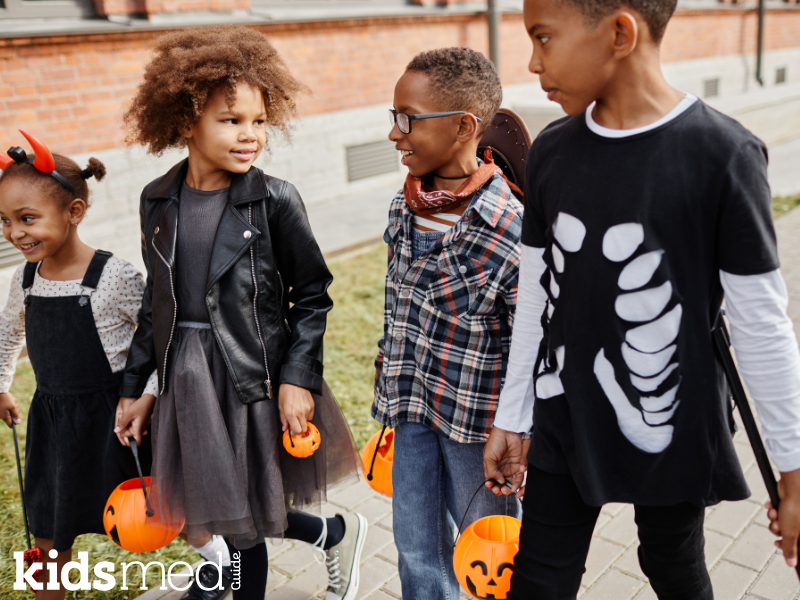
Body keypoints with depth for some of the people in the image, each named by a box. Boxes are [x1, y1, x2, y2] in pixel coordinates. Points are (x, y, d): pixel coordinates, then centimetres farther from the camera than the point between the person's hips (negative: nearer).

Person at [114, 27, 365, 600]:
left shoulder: (275, 200, -12)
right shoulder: (158, 201, 2)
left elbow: (312, 294, -6)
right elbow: (158, 301, 10)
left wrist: (299, 378, -13)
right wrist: (139, 387, 13)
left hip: (255, 376, -5)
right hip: (188, 379, 5)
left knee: (244, 517, 7)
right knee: (228, 517, 14)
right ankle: (334, 534, 36)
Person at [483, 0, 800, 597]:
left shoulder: (723, 155, -16)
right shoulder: (551, 151, -3)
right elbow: (534, 300, 5)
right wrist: (510, 418, 11)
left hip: (674, 434, -3)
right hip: (563, 429, 3)